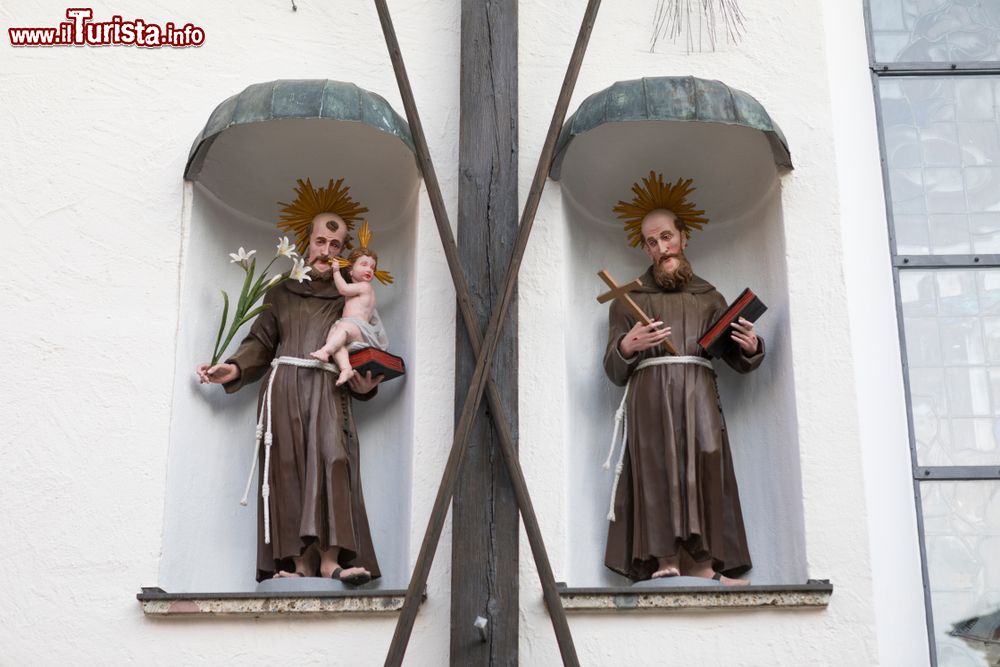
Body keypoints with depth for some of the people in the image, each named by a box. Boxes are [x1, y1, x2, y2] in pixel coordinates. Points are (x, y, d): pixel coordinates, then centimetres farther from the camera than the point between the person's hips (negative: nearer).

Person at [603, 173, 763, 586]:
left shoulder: (708, 297, 25)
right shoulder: (629, 299, 20)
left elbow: (740, 363, 20)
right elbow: (614, 372, 13)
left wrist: (752, 347, -3)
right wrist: (627, 346, -9)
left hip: (699, 395, 2)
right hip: (650, 393, -2)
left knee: (702, 470, -15)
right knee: (659, 467, -19)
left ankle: (701, 568, -19)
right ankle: (666, 563, -27)